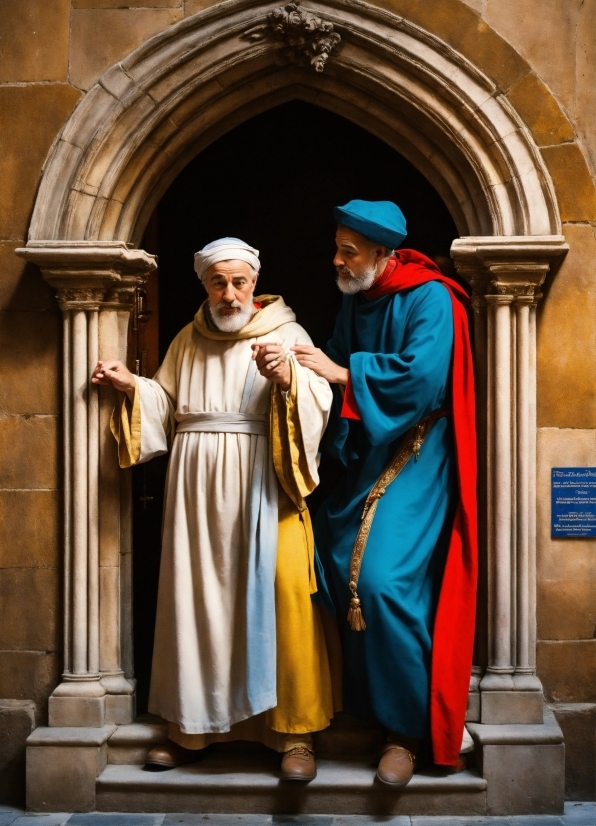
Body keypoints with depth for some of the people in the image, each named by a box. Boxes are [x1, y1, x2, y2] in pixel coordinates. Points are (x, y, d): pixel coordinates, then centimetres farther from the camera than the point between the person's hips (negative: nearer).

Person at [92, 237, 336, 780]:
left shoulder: (287, 334, 2)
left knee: (279, 592, -10)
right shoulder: (189, 341, 15)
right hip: (197, 490, 4)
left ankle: (294, 731, 1)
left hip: (263, 487, -4)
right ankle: (192, 729, 18)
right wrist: (132, 387, 3)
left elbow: (316, 405, -10)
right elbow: (166, 410, 19)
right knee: (196, 598, 6)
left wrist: (287, 379, -28)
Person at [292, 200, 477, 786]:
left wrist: (342, 372, -20)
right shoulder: (355, 300, 11)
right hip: (365, 457, 8)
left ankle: (411, 726, 2)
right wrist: (305, 359, -7)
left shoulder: (430, 299, -13)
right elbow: (337, 362, 13)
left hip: (413, 463, -8)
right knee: (337, 566, 4)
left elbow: (421, 374, -26)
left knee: (382, 580, -15)